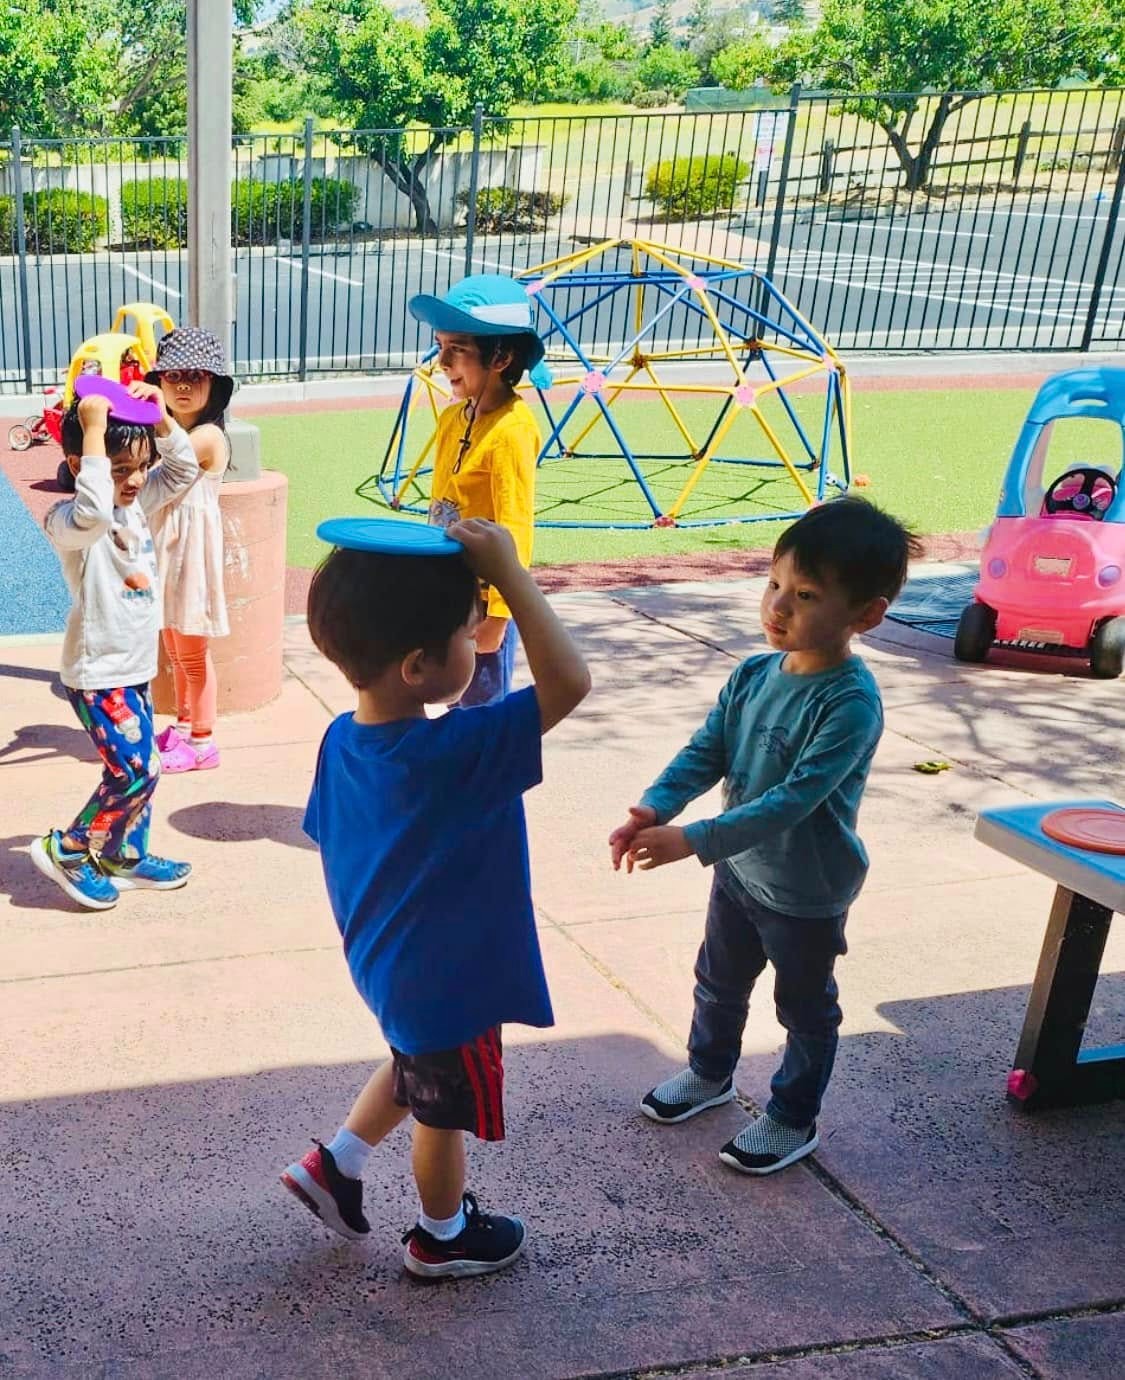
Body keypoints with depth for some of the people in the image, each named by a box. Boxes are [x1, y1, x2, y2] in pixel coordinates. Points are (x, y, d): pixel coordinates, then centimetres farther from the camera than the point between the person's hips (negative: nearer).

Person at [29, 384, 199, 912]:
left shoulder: (137, 502, 4)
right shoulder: (68, 521, -21)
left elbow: (184, 468, 12)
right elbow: (93, 514, -45)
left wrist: (159, 417, -6)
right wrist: (93, 429, -41)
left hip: (135, 666, 8)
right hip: (97, 674, -8)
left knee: (139, 768, 16)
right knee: (136, 770, -8)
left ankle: (127, 855, 33)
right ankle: (65, 849, 10)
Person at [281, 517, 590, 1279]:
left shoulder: (343, 740, -11)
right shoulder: (455, 752, -36)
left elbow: (333, 845, 3)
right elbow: (568, 682, -38)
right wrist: (509, 571, -37)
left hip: (389, 963, 7)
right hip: (448, 979, -7)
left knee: (416, 1068, 34)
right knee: (449, 1108, 19)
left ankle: (334, 1163, 42)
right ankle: (444, 1236, 42)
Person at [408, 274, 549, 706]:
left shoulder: (511, 430, -19)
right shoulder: (454, 416, 5)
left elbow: (515, 529, -20)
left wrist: (497, 614, -20)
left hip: (483, 603, -8)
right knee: (458, 705, 19)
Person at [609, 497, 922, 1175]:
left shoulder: (851, 703, -30)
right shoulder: (754, 675, -8)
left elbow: (793, 799, -34)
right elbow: (705, 752, -5)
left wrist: (695, 840, -37)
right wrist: (654, 809, -23)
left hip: (808, 895, -7)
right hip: (739, 867, 7)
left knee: (806, 1010, 17)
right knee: (719, 982, 27)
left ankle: (794, 1119, 38)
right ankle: (711, 1072, 52)